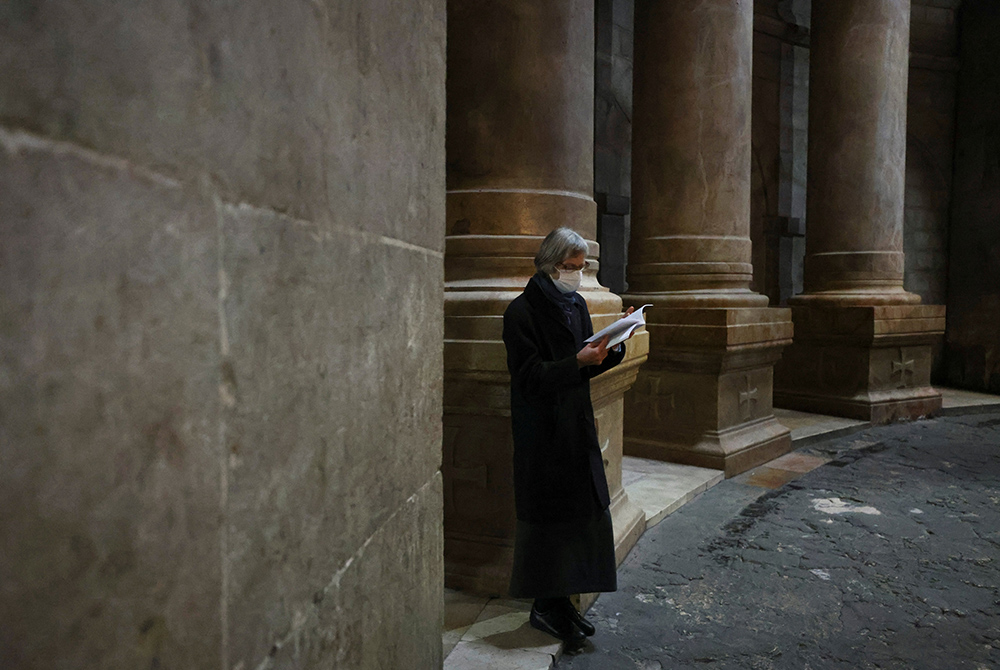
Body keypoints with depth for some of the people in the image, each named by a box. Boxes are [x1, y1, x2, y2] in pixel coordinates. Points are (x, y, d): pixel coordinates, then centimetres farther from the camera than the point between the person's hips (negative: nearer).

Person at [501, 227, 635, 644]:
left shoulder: (576, 304, 12)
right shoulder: (521, 312, -12)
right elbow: (530, 376, -17)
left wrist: (616, 342, 0)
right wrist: (577, 362, -28)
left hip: (577, 428, 8)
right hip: (543, 433, -8)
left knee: (582, 512, 10)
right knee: (549, 516, -2)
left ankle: (559, 602, 22)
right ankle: (546, 606, 13)